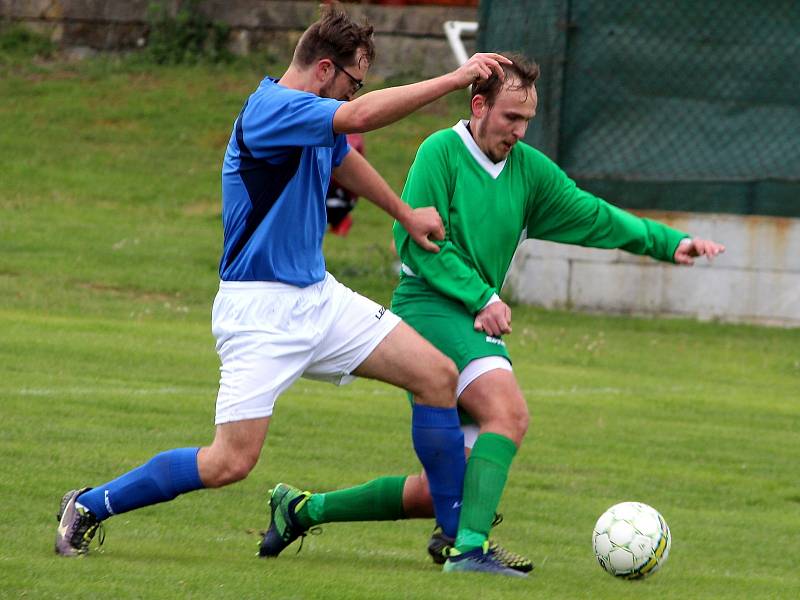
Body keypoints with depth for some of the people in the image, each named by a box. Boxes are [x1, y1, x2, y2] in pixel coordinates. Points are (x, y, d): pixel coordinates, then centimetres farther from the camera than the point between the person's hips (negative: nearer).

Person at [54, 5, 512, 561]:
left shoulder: (315, 117, 9)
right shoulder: (270, 110, -20)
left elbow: (346, 161, 33)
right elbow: (359, 116, -35)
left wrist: (406, 214, 41)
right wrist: (455, 79, -33)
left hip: (318, 296, 9)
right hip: (262, 310, -9)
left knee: (437, 375, 0)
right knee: (230, 462, -13)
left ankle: (458, 535, 10)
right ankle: (89, 506, 6)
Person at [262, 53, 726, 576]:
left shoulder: (530, 169, 12)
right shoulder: (442, 151, -7)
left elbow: (594, 217, 12)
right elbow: (416, 238, -12)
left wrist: (668, 242, 1)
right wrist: (481, 297, -17)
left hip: (479, 320, 8)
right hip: (429, 308, -8)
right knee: (509, 411, -29)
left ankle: (306, 508, 20)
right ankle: (469, 546, -34)